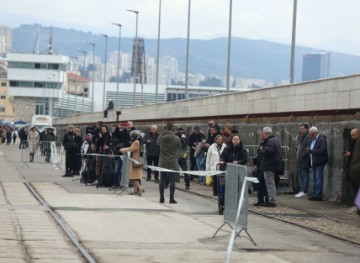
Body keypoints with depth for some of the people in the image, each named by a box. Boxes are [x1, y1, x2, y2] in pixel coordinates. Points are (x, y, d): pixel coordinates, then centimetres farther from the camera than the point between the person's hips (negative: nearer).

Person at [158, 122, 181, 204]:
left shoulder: (161, 137, -7)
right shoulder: (176, 139, -13)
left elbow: (158, 143, 14)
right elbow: (179, 146, 4)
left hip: (163, 162, 2)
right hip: (172, 162, -2)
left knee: (162, 180, 10)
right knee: (172, 180, 1)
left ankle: (161, 198, 13)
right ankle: (171, 198, 0)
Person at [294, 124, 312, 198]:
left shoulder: (308, 137, -14)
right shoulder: (302, 137, 19)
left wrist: (302, 155, -20)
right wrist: (297, 147, 9)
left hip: (304, 161, -11)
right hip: (300, 161, 11)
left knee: (305, 176, -6)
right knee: (301, 175, 14)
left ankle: (304, 192, -5)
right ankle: (302, 190, 20)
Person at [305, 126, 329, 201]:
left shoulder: (322, 140, -12)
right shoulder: (313, 140, 16)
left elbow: (322, 151, -22)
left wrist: (310, 151, -19)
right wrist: (308, 150, 1)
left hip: (319, 163, -9)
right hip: (313, 163, 9)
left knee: (318, 179, -6)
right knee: (314, 180, 12)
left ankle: (318, 196, -3)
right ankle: (314, 195, 17)